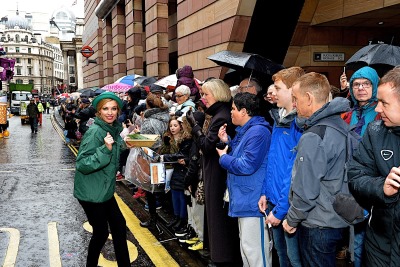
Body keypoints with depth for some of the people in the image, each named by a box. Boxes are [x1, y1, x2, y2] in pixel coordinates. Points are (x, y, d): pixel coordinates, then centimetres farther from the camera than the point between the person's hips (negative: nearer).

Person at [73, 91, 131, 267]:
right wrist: (105, 149, -34)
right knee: (101, 232, 4)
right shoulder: (94, 132, -21)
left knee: (119, 226, 14)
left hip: (105, 190, 9)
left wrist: (126, 146, 4)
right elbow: (81, 164, -25)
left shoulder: (114, 129, 5)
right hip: (91, 192, -8)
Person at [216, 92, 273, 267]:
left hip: (253, 201, -11)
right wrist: (227, 141, 9)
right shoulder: (245, 130, 15)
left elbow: (246, 165, -24)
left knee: (253, 249, -4)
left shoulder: (258, 132, -19)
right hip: (244, 200, 11)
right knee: (246, 246, 22)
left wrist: (224, 157, -8)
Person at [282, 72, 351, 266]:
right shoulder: (341, 125, 4)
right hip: (338, 220, 9)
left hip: (317, 227, -9)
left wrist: (292, 220, -8)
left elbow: (305, 191, -23)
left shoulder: (313, 138, -24)